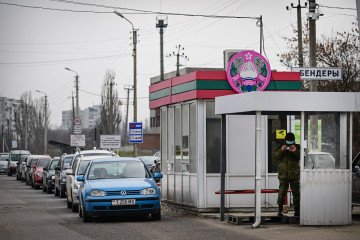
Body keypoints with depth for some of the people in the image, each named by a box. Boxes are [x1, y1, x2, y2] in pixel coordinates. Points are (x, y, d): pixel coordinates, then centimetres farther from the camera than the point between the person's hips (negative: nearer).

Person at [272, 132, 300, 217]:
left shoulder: (297, 147, 9)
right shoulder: (281, 147, 9)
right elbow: (274, 157, 1)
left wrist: (296, 151, -17)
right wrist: (281, 151, -13)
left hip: (295, 175, 1)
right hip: (283, 175, -1)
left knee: (296, 193, 3)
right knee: (282, 193, -4)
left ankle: (297, 210, 9)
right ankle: (280, 210, 2)